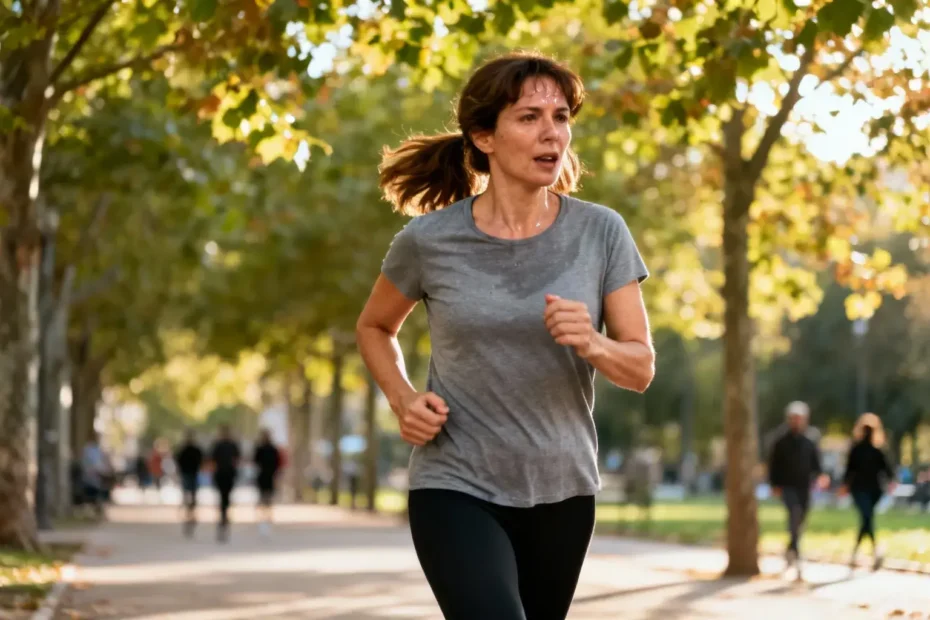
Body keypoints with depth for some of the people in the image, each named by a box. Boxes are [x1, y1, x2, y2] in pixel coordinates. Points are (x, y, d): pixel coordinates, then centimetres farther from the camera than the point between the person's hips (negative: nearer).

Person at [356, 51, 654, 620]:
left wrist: (592, 344, -24)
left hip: (562, 492, 3)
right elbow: (374, 327, 12)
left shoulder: (601, 233, -5)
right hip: (456, 488, -3)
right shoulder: (430, 240, -7)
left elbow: (641, 369, -3)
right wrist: (402, 398, -6)